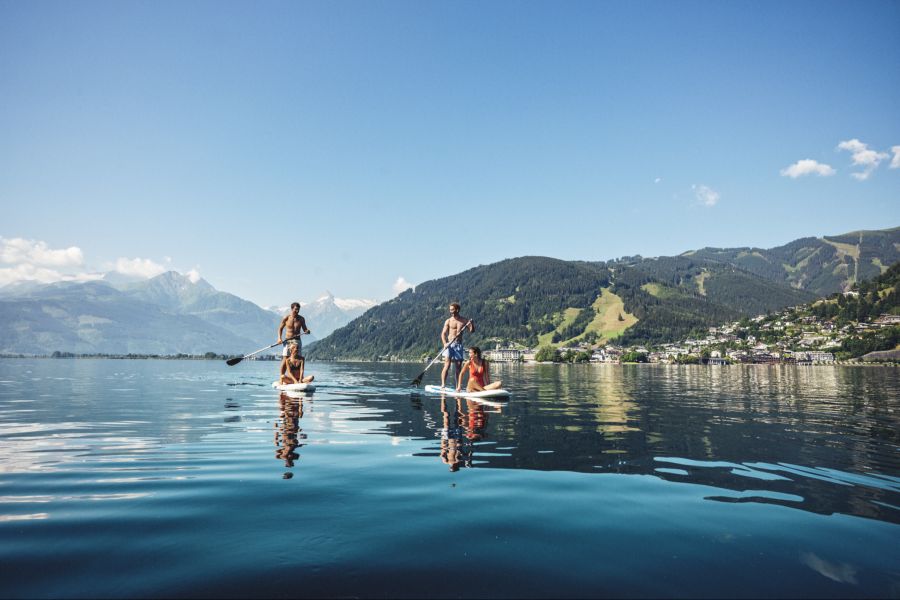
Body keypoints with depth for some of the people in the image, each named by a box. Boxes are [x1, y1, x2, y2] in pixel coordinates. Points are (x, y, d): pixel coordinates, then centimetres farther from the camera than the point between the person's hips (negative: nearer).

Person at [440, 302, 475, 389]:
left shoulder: (464, 321, 8)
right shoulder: (448, 321, 3)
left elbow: (471, 331, 5)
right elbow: (443, 333, -2)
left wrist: (472, 324, -16)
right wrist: (445, 343, -19)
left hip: (459, 345, 2)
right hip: (449, 345, -2)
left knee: (459, 366, 3)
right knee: (447, 365, -13)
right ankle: (443, 384, -16)